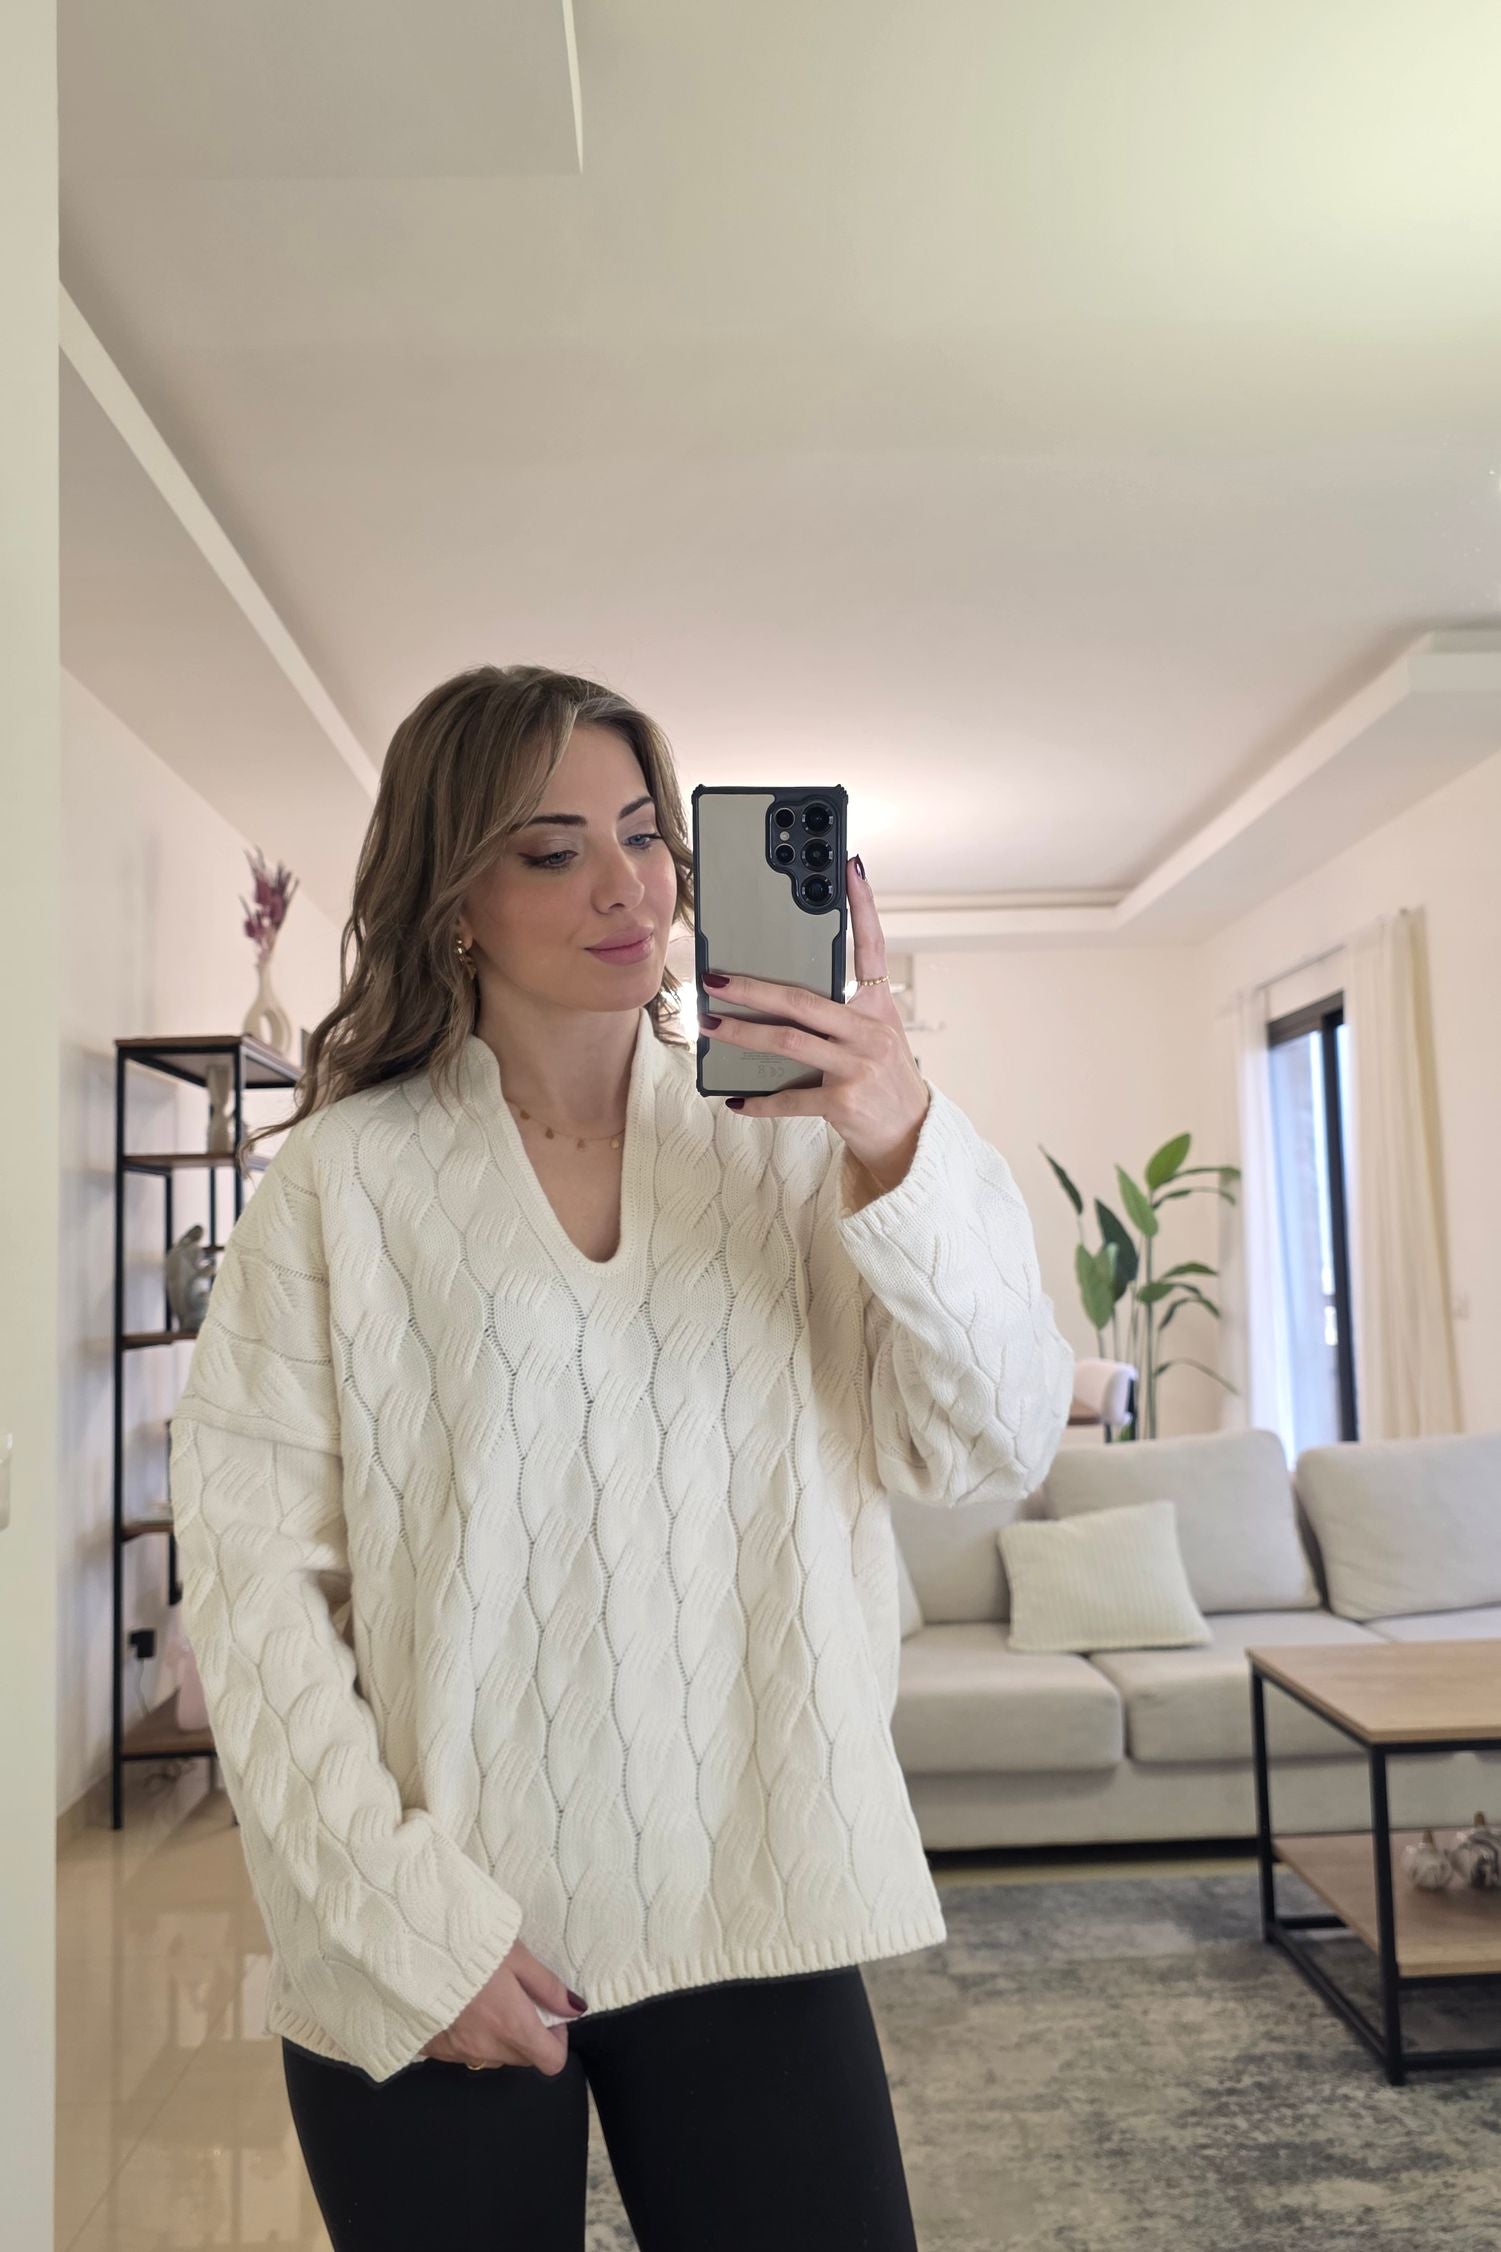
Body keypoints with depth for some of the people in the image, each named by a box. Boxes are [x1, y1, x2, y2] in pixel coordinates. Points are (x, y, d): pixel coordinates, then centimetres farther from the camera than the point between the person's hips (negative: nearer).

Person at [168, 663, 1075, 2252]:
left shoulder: (789, 1141, 1)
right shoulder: (337, 1179, -4)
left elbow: (996, 1452, -7)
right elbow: (250, 1575, -6)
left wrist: (908, 1152, -22)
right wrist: (407, 1921, -11)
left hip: (751, 1911, 1)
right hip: (435, 1941, -1)